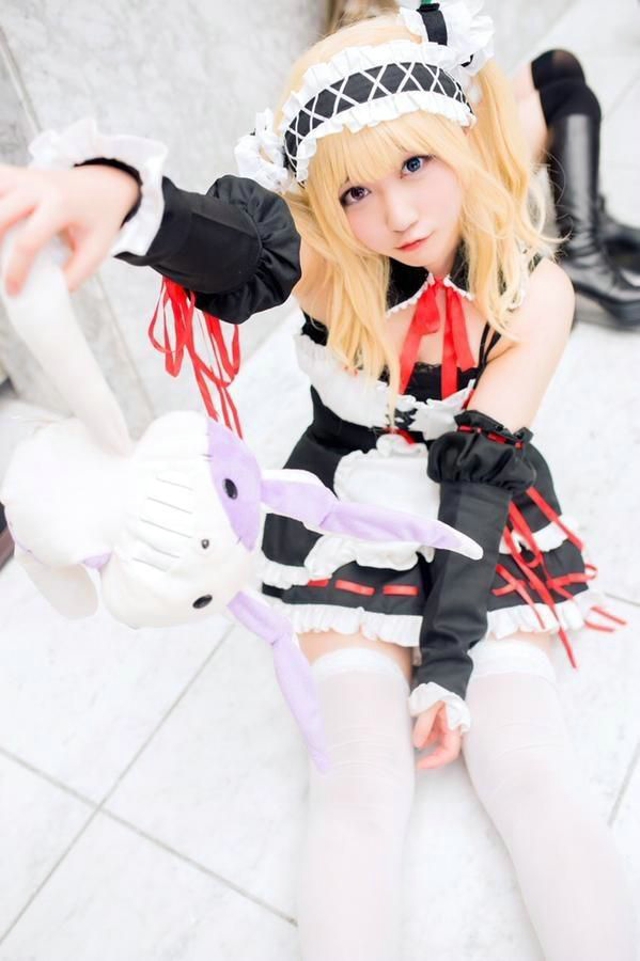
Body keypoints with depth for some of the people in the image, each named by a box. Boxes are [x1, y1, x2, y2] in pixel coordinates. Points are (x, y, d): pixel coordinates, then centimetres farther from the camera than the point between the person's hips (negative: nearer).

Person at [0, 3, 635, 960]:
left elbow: (480, 471, -17)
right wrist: (117, 188, -65)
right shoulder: (331, 258, -18)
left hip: (481, 522, 1)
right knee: (362, 774, -7)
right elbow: (232, 246, -41)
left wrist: (451, 655, -20)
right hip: (347, 518, 0)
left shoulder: (534, 291, -16)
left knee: (529, 767, -5)